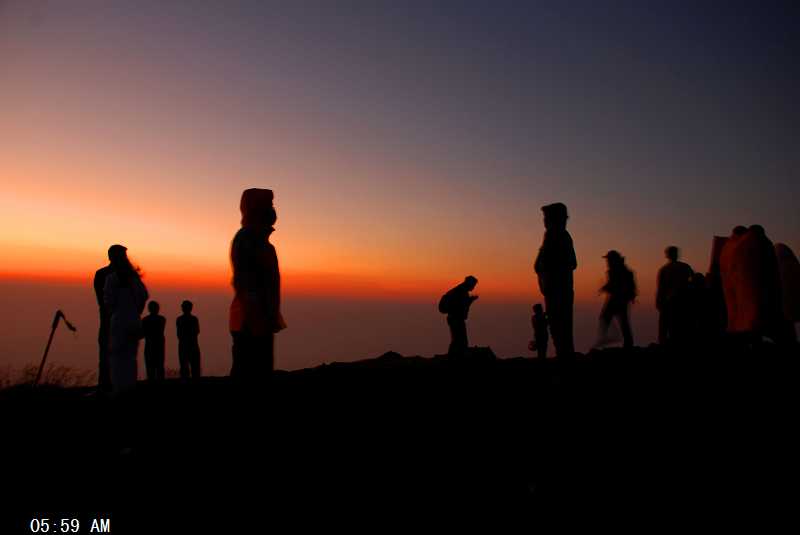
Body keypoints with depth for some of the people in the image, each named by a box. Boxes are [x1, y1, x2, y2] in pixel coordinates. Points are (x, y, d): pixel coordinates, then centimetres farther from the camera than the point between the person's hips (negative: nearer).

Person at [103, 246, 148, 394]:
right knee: (130, 355, 12)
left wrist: (111, 313, 7)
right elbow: (144, 295, 4)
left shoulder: (111, 277, -8)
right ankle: (130, 385, 14)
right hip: (134, 320, 5)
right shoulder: (133, 276, 6)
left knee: (116, 355, 1)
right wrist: (136, 311, 12)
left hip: (118, 320, -5)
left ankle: (119, 388, -1)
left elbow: (108, 300, -10)